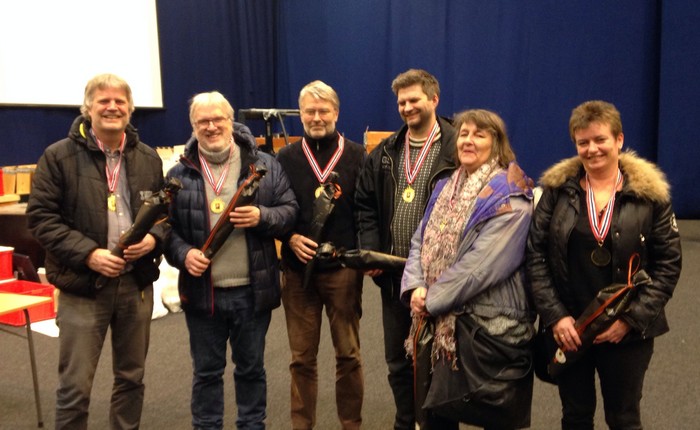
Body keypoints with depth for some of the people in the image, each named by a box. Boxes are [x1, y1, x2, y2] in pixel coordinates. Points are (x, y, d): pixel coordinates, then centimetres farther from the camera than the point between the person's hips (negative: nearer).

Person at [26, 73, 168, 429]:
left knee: (131, 376, 16)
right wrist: (87, 253, -18)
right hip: (83, 285, -3)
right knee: (74, 386, 2)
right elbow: (40, 216, -7)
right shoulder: (59, 156, -4)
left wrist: (154, 237, -9)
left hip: (137, 283, 4)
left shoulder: (148, 158, 8)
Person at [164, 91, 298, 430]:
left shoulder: (264, 165, 0)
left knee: (252, 368, 15)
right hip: (202, 292, 1)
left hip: (253, 291, 0)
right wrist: (183, 254, -14)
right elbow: (166, 227, 4)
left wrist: (261, 217, -18)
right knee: (206, 372, 14)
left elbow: (290, 210, 0)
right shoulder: (179, 174, 2)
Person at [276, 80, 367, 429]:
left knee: (348, 354, 10)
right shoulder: (286, 158, 6)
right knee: (302, 357, 10)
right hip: (298, 270, 1)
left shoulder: (356, 156, 3)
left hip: (344, 269, -1)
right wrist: (290, 238, -10)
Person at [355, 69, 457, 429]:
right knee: (398, 360, 17)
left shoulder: (457, 150, -8)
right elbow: (366, 207, 11)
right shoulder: (384, 154, 9)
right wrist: (370, 252, -2)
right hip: (394, 275, 5)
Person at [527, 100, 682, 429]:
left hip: (627, 334, -1)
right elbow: (535, 255, -3)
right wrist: (554, 316, -11)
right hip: (567, 330, 1)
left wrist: (632, 318, -12)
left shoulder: (650, 194, -4)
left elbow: (668, 263, -3)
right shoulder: (557, 189, -2)